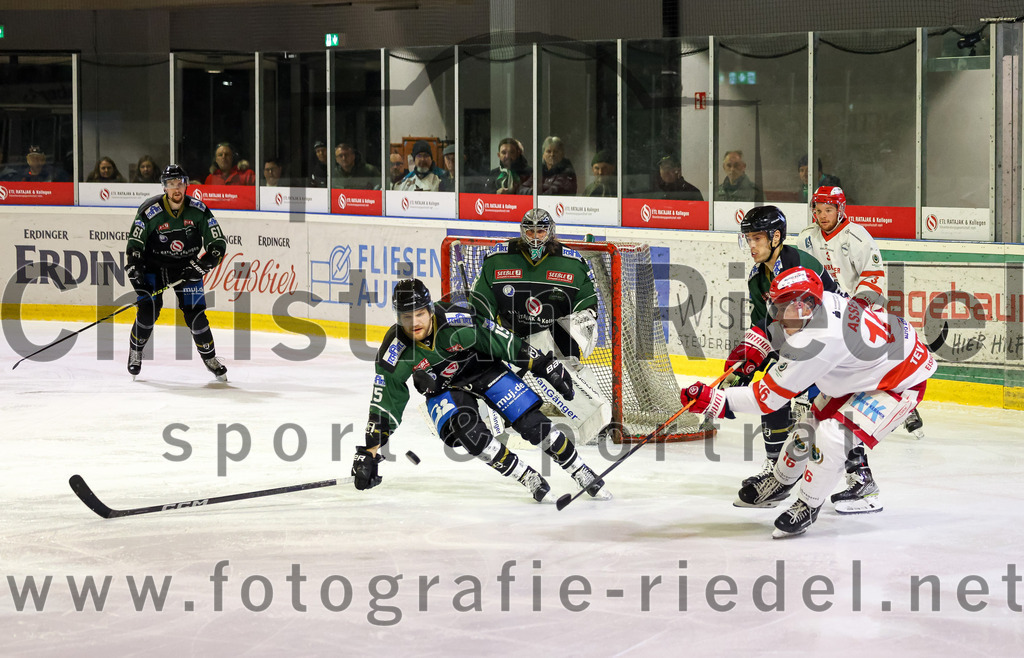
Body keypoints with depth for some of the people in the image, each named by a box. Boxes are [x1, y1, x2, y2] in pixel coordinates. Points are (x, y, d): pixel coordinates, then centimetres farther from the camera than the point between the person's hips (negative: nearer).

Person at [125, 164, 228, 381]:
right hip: (153, 265, -1)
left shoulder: (198, 211, -14)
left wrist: (199, 266, -20)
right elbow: (134, 245, -15)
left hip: (186, 267, 1)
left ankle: (209, 357, 12)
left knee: (194, 313, -7)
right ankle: (135, 352, 9)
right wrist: (135, 274, -24)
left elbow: (218, 244, -8)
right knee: (148, 310, -15)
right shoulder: (150, 212, -19)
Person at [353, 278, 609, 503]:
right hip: (443, 390, 1)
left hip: (484, 370, -1)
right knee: (468, 431, -27)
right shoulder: (393, 355, -24)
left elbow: (505, 343, -20)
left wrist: (547, 366, -15)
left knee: (532, 423, -11)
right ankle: (528, 478, -11)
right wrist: (368, 455, -19)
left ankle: (582, 474, 5)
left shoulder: (458, 321, -30)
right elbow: (384, 407, -16)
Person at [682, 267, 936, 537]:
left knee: (832, 436, -21)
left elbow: (768, 398, -31)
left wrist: (715, 400, -29)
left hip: (899, 383, -10)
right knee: (813, 425, 17)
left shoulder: (817, 343, -37)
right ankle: (780, 481, 43)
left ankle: (808, 507, 2)